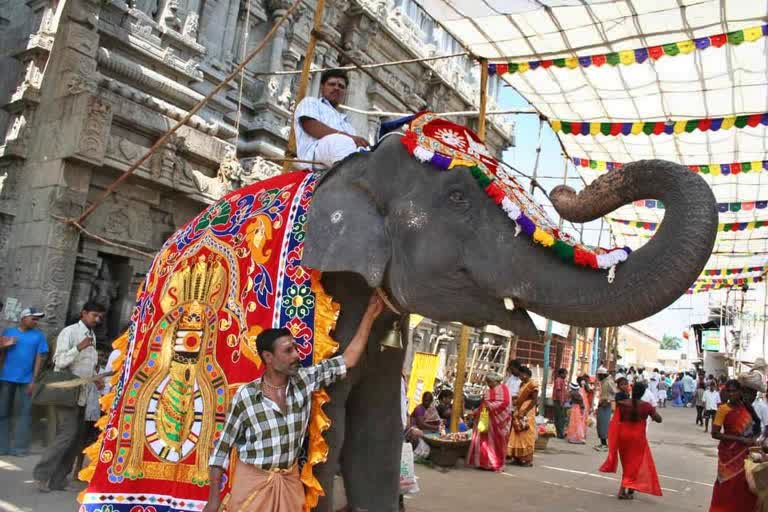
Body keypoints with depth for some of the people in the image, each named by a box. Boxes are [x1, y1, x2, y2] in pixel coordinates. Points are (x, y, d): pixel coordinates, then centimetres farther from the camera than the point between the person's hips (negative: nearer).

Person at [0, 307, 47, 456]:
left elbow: (40, 358, 0)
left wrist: (33, 380, -6)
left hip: (26, 380, -1)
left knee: (24, 412, -1)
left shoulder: (39, 335, 3)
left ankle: (20, 447, 3)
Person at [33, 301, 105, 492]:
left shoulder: (92, 336, 14)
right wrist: (79, 347, -27)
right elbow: (59, 362, -17)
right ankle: (42, 473, -1)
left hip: (82, 394, 8)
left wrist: (95, 378, 4)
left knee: (77, 437, 8)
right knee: (67, 434, -13)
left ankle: (58, 479, 15)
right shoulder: (69, 332, -10)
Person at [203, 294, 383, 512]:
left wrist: (370, 313, -7)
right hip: (253, 479, -3)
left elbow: (348, 359, -5)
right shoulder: (245, 396, -13)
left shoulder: (305, 380, -5)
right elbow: (223, 446, -5)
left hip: (290, 480, 3)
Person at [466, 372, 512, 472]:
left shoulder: (502, 389, -4)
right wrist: (476, 412, 15)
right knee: (484, 440, 3)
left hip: (497, 419, -7)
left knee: (495, 442, -2)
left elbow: (504, 402, -16)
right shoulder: (488, 390, 20)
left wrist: (490, 406, -18)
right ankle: (484, 462, 6)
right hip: (486, 419, 7)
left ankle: (496, 464, 4)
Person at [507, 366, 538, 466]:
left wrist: (524, 412, -19)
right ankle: (518, 458, 16)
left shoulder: (532, 385, -12)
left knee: (526, 436, -3)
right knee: (517, 436, 9)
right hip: (518, 413, 8)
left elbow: (534, 400, -17)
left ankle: (527, 459, 3)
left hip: (527, 414, -8)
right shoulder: (522, 384, 14)